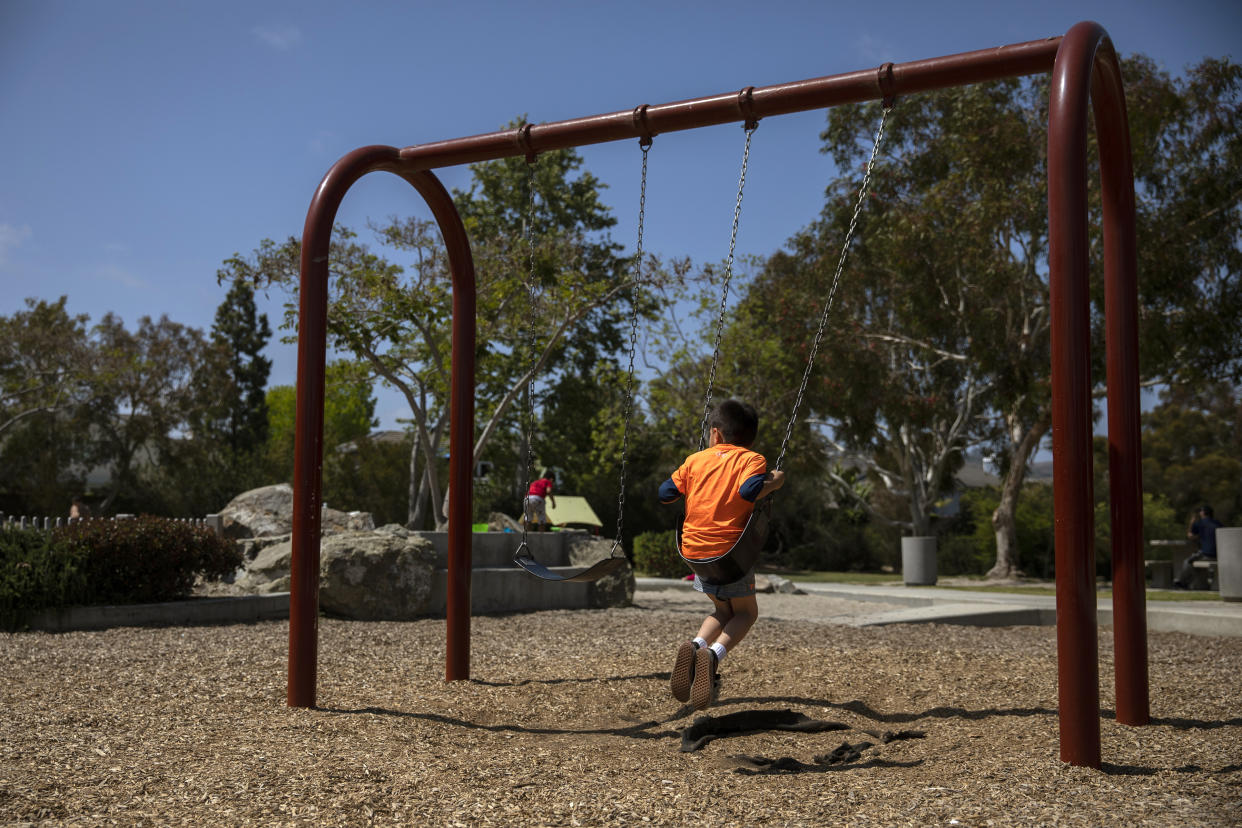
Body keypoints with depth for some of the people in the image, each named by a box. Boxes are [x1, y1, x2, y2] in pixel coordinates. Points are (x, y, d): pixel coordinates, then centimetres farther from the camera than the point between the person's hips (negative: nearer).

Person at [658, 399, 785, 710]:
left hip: (694, 549, 4)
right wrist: (774, 482, -2)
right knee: (746, 612, 15)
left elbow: (665, 494, 10)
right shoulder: (752, 459, 1)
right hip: (729, 549, -4)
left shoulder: (696, 459, 11)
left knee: (723, 609, 24)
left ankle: (695, 645, -5)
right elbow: (749, 490, -19)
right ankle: (714, 653, -13)